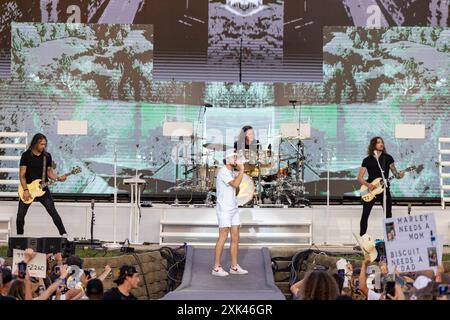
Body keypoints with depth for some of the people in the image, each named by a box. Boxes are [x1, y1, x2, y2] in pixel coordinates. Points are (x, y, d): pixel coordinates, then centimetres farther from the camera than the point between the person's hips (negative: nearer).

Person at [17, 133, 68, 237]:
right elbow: (22, 175, -8)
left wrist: (58, 178, -9)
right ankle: (19, 236, 18)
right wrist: (25, 190, -17)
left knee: (53, 212, -8)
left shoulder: (47, 156, 3)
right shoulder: (26, 155, -6)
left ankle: (64, 234, -5)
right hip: (27, 189, -1)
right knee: (20, 215, -1)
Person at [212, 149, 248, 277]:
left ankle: (234, 267, 12)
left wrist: (238, 183, 1)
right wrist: (242, 171, -15)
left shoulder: (231, 173, 16)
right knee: (223, 237, -7)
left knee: (235, 237, 7)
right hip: (224, 209, -9)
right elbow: (235, 184, -26)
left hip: (233, 209, 9)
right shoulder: (223, 172, -13)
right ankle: (216, 267, -2)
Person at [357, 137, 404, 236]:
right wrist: (367, 185, -14)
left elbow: (395, 173, 3)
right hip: (370, 191, 0)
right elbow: (359, 177, 4)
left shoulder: (388, 158, 6)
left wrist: (399, 175, -20)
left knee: (388, 216, -4)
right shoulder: (367, 160, 5)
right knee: (365, 215, -2)